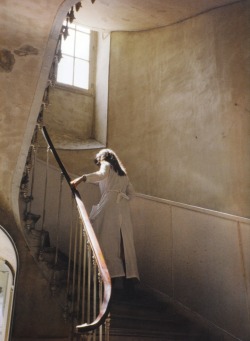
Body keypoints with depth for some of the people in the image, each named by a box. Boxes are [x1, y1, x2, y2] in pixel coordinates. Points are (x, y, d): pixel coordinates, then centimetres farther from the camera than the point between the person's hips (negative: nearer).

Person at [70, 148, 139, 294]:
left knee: (107, 240, -7)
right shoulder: (123, 172, 30)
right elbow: (131, 192, 23)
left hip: (110, 203, -6)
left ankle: (112, 274, -16)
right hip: (124, 207, 6)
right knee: (125, 242, 2)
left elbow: (101, 175, -14)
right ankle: (130, 276, -4)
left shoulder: (106, 165, 10)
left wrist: (82, 178, -26)